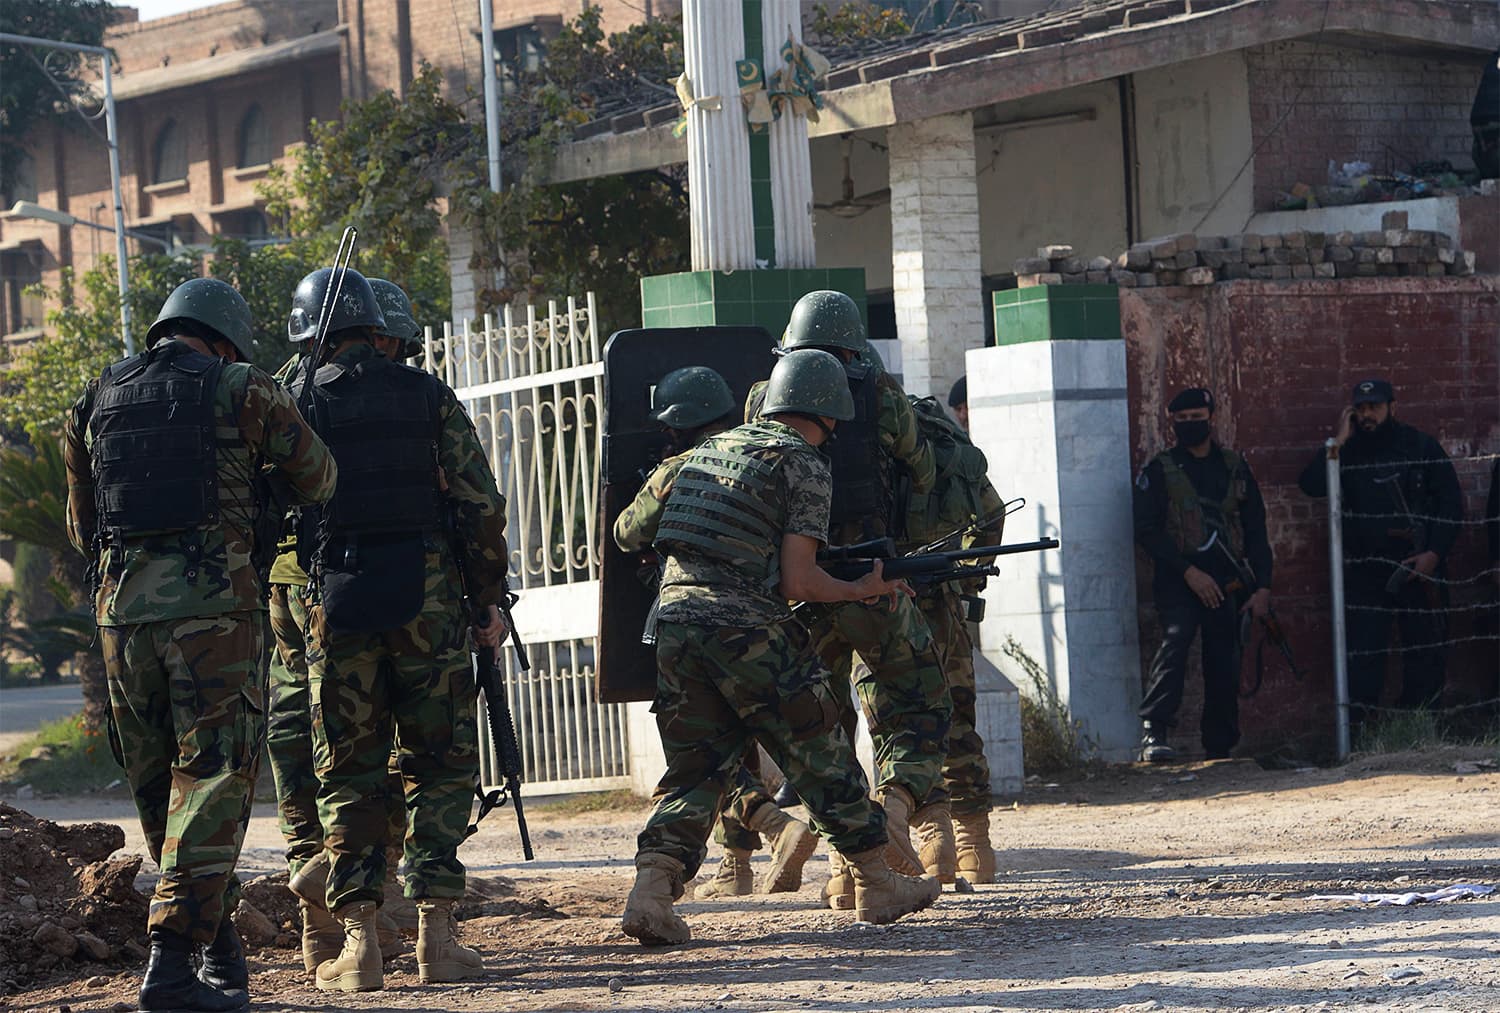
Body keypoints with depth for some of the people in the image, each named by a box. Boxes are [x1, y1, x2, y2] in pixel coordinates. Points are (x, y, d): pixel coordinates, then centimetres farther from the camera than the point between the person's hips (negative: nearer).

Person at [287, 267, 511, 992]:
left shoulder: (297, 404, 3)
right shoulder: (428, 396, 3)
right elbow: (481, 506, 0)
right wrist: (488, 602, 7)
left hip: (339, 604, 0)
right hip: (427, 598, 0)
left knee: (347, 771, 6)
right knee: (438, 767, 7)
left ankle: (359, 941, -1)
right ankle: (436, 933, -1)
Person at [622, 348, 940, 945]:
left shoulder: (712, 447, 19)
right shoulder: (804, 466, -2)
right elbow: (797, 582, -10)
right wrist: (864, 589, 8)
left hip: (675, 618, 6)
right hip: (746, 629, -6)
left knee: (693, 769, 9)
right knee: (822, 759, 9)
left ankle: (653, 889, -12)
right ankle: (878, 886, 19)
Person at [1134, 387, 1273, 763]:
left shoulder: (1234, 467, 14)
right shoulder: (1160, 470, 4)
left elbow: (1255, 531, 15)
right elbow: (1146, 530, -4)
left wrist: (1262, 587, 5)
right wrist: (1188, 571, -14)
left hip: (1226, 583, 4)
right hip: (1178, 581, -4)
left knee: (1225, 665, 3)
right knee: (1176, 637, -27)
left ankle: (1219, 749, 14)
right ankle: (1154, 732, -34)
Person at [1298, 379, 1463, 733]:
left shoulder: (1421, 447, 1)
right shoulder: (1349, 452, 8)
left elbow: (1451, 503, 1)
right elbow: (1311, 484, -6)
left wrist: (1435, 553, -8)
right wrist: (1339, 440, -8)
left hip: (1417, 567, -2)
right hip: (1364, 568, 2)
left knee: (1425, 646, 0)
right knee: (1362, 649, -4)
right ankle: (1357, 723, -3)